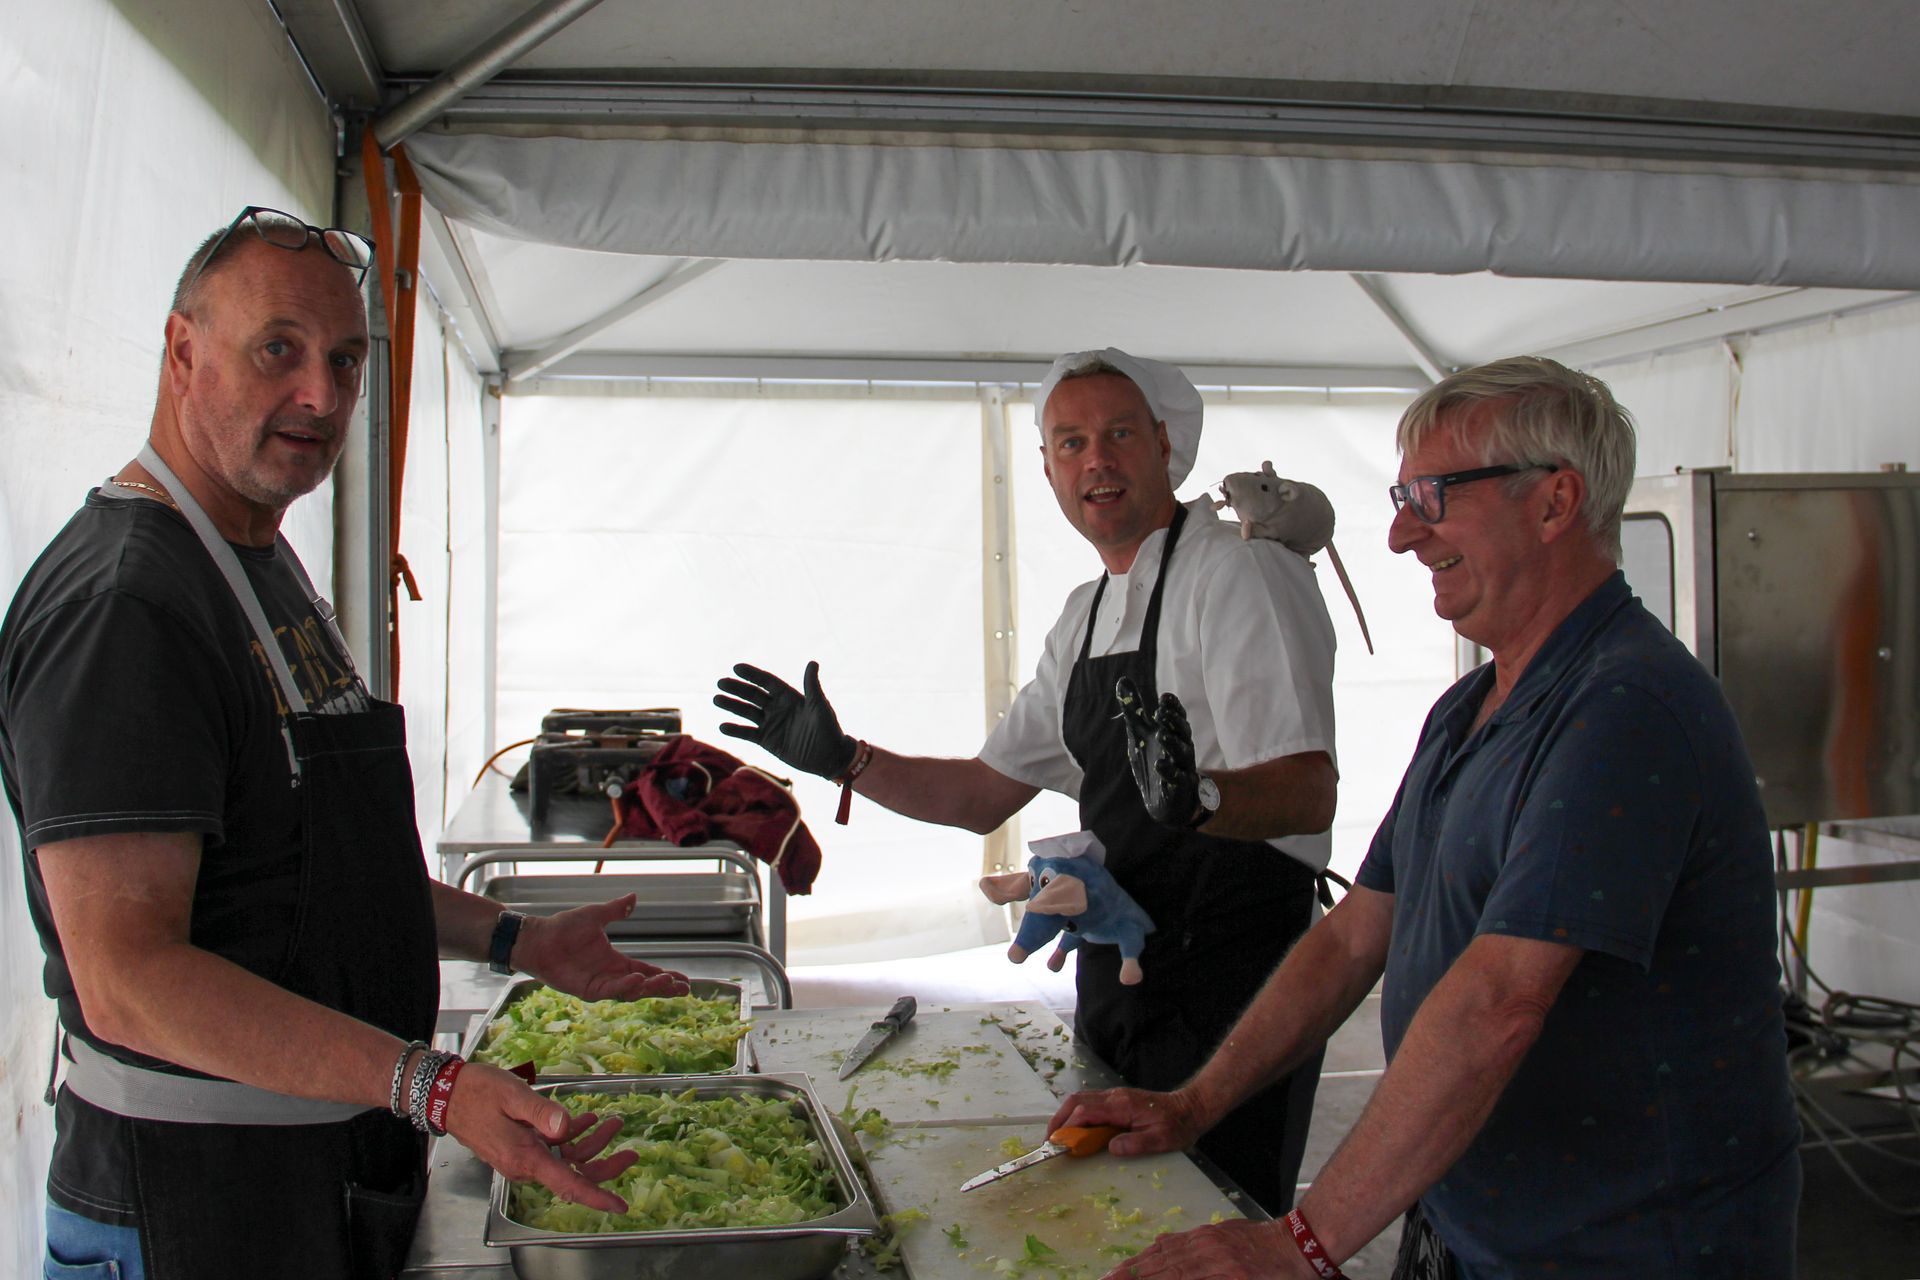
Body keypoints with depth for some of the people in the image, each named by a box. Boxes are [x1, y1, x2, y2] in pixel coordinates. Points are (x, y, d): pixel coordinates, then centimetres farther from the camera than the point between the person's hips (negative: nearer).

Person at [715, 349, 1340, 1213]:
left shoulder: (1240, 574, -12)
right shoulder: (1086, 616, 13)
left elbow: (1308, 792, -23)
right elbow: (984, 794, 17)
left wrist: (1194, 797, -42)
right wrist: (843, 760, 8)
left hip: (1228, 980, -8)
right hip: (1116, 978, 8)